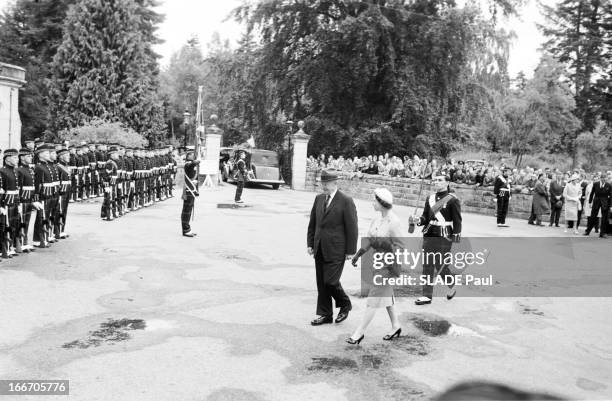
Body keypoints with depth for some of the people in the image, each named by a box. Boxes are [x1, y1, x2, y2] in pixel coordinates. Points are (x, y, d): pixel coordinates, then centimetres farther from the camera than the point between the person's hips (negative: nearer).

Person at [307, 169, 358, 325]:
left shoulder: (346, 201, -9)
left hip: (336, 250, -6)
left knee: (330, 281, -7)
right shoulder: (319, 199, 10)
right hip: (320, 249, 6)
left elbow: (352, 228, -9)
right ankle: (324, 314, 21)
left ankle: (345, 305, 20)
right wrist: (310, 243, 10)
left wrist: (350, 251, -10)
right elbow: (312, 223, 16)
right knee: (321, 283, 9)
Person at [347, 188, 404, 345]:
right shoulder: (378, 218, 3)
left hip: (388, 264, -9)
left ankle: (360, 332, 7)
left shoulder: (394, 222, -22)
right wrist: (358, 254, 13)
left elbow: (399, 247, -19)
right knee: (386, 294, 19)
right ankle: (396, 326, 35)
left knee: (374, 298, -2)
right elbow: (370, 239, 13)